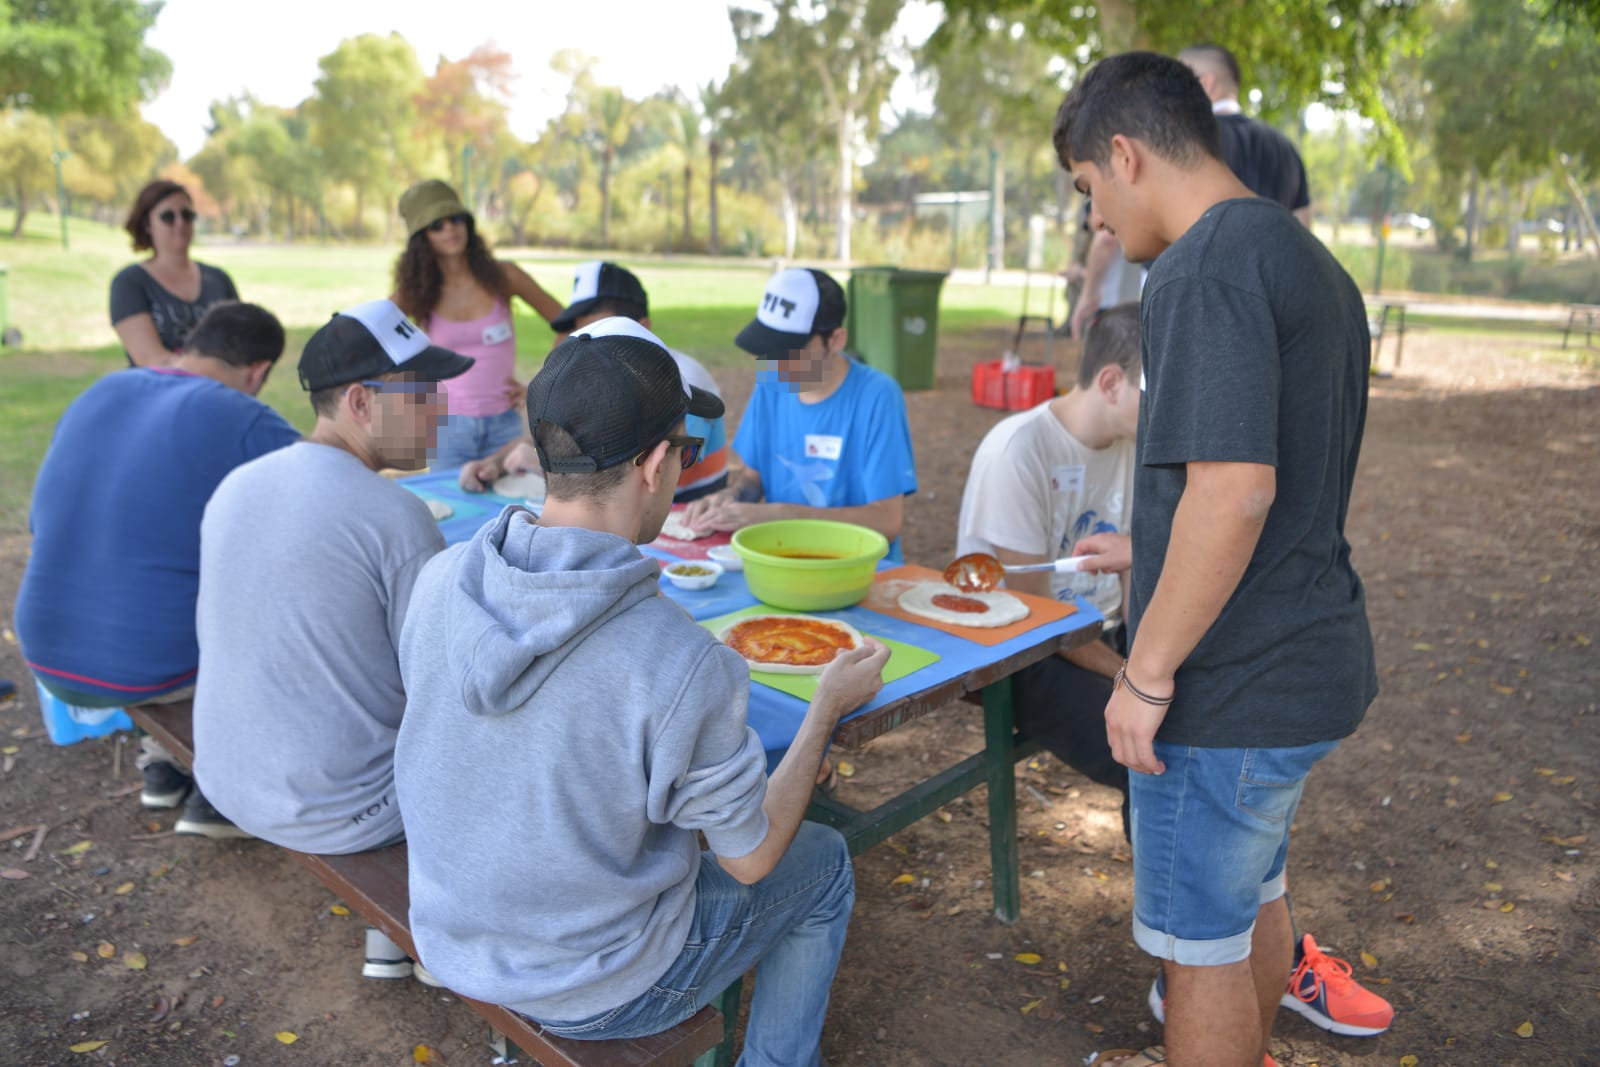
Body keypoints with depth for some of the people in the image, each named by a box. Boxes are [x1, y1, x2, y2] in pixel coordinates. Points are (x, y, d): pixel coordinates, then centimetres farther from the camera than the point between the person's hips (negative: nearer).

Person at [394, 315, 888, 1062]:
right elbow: (751, 857, -17)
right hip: (596, 993, -5)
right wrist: (829, 705, -4)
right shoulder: (682, 665, -34)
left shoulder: (440, 581, -16)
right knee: (823, 864, 16)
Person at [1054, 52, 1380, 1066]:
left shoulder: (1208, 267, -20)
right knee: (1253, 896, 27)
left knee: (1201, 940, 9)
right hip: (1314, 658, 10)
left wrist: (1147, 674, -21)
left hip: (1232, 683, -10)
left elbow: (1233, 489, -29)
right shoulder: (1309, 260, 11)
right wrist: (1143, 549, 24)